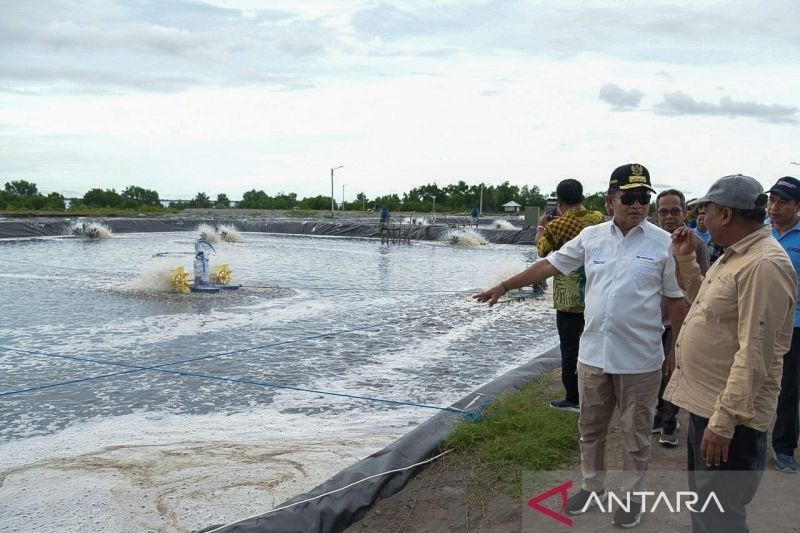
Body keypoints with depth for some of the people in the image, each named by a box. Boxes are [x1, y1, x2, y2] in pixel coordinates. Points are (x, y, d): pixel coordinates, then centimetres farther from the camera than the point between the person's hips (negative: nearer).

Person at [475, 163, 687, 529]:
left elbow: (676, 299, -1)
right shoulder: (591, 237, 1)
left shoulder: (663, 243, -7)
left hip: (639, 358, -3)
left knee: (635, 433, 12)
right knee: (590, 427, 18)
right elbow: (550, 265, 6)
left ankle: (632, 496, 31)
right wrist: (505, 286, 3)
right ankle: (592, 487, 37)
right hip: (593, 353, 3)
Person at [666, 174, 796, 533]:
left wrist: (724, 421, -27)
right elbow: (709, 304, 26)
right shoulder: (735, 256, 11)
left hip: (728, 415, -10)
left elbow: (754, 353, -27)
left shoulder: (764, 265, -23)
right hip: (704, 403, 10)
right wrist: (686, 259, 16)